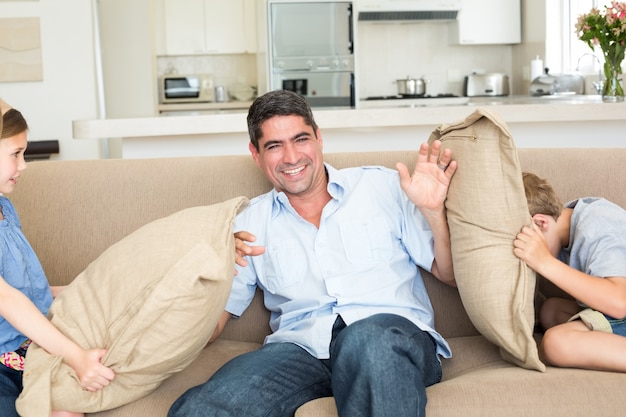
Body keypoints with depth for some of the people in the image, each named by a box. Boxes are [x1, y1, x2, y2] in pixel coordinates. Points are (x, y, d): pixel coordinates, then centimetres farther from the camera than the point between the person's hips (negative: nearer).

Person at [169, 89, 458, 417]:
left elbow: (451, 275, 15)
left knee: (367, 341, -40)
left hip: (394, 331, 0)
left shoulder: (382, 186, 16)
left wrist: (433, 211, -3)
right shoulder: (249, 224, 19)